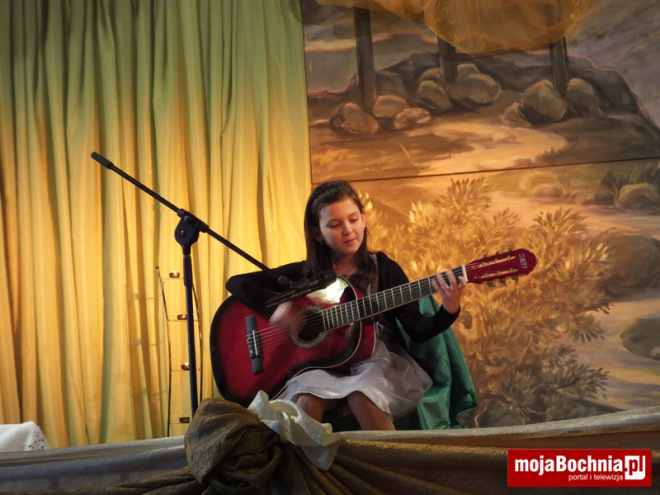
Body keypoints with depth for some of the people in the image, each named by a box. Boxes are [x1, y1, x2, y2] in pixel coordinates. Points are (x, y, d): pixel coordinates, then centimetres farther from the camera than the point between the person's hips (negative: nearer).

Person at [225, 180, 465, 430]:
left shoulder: (384, 268, 2)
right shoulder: (305, 273, 5)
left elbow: (417, 330, -4)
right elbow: (236, 283, 3)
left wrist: (448, 312, -24)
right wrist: (275, 306, -14)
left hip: (377, 361, -1)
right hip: (323, 365, 1)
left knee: (363, 395, -33)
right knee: (307, 399, -31)